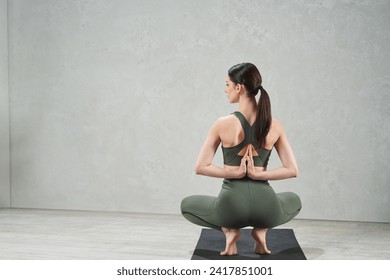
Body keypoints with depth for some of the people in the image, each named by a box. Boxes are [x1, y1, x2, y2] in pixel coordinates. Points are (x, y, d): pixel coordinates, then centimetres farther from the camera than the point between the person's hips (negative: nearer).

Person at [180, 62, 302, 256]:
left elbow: (200, 167, -5)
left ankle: (229, 231, 5)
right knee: (294, 201, 39)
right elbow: (292, 170, 2)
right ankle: (261, 230, 10)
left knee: (187, 205, 30)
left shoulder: (223, 124, -9)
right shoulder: (274, 126, -1)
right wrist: (258, 174, -2)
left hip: (232, 204, -2)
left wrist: (236, 172, -3)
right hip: (265, 205, 2)